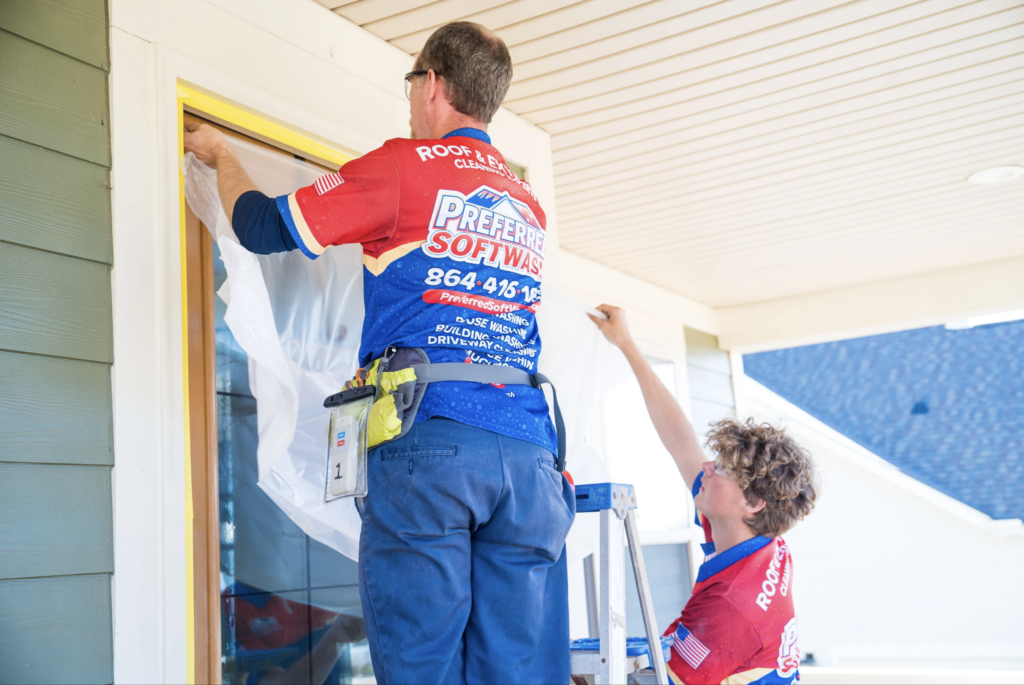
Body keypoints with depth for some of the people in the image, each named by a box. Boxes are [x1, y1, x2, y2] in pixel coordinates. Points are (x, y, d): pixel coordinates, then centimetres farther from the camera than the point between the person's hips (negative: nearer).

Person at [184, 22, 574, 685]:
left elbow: (263, 227, 9)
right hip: (528, 453, 5)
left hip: (426, 439, -5)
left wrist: (223, 156, 30)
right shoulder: (531, 207, 21)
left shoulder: (404, 165, 3)